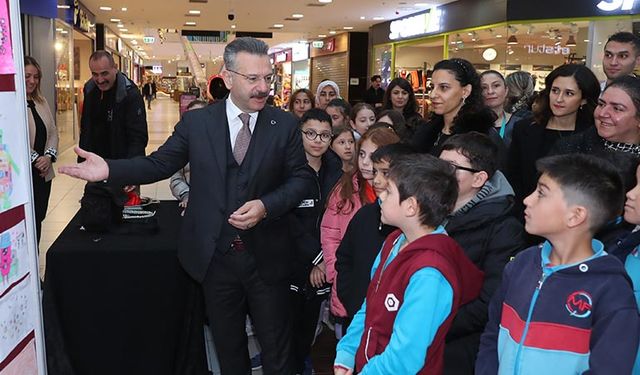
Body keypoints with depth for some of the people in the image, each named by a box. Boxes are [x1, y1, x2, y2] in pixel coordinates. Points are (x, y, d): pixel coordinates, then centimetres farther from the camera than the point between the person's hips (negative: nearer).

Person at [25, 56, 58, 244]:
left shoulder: (41, 102, 12)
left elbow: (53, 132, 11)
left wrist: (49, 156, -5)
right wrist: (35, 160, -14)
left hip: (43, 173, 7)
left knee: (38, 219, 12)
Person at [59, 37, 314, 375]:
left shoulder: (284, 125, -4)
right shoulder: (196, 122, -2)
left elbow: (301, 178, -2)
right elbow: (159, 164, 2)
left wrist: (266, 206, -18)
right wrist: (110, 170, -13)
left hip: (266, 257, -1)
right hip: (215, 256, 1)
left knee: (277, 348, 14)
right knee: (227, 345, 20)